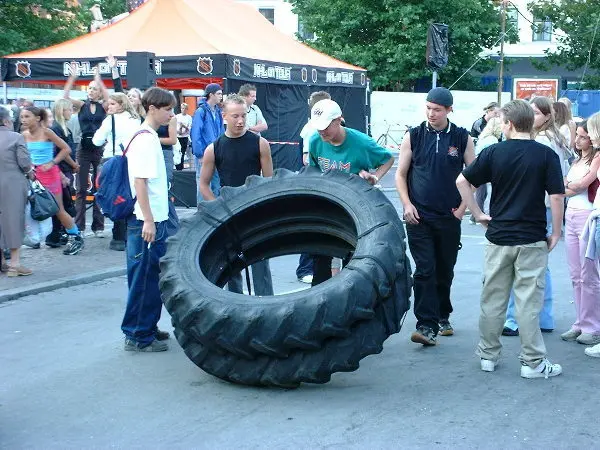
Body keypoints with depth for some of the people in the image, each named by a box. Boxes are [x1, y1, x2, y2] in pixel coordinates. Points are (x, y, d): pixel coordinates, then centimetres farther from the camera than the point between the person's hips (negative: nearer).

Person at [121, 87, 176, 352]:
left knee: (153, 278, 15)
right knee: (143, 279, -3)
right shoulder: (144, 140, -15)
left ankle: (147, 328, 25)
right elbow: (139, 182, -21)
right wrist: (148, 221, -22)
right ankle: (137, 336, 4)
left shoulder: (150, 137, 14)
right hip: (146, 222, -10)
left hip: (156, 219, 10)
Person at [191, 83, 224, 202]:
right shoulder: (201, 111, -11)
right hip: (204, 154, -7)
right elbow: (195, 134, -14)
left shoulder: (218, 112, 11)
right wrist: (200, 155, -16)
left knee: (217, 185, 12)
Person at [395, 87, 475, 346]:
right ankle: (426, 326, -10)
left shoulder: (462, 138, 2)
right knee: (424, 271, -9)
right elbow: (401, 174, 6)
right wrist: (407, 205, -5)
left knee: (445, 271, 13)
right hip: (419, 217, -1)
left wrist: (463, 207, 0)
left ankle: (442, 317, 31)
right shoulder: (413, 137, 2)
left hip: (449, 218, 1)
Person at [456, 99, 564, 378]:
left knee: (493, 298, 11)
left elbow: (462, 181, -2)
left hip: (498, 237, 2)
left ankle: (488, 355, 19)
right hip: (532, 239, -2)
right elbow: (556, 196, -9)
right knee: (529, 301, 2)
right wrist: (556, 233, 0)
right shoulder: (546, 155, -5)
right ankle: (533, 362, 7)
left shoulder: (494, 152, -1)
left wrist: (478, 214, 5)